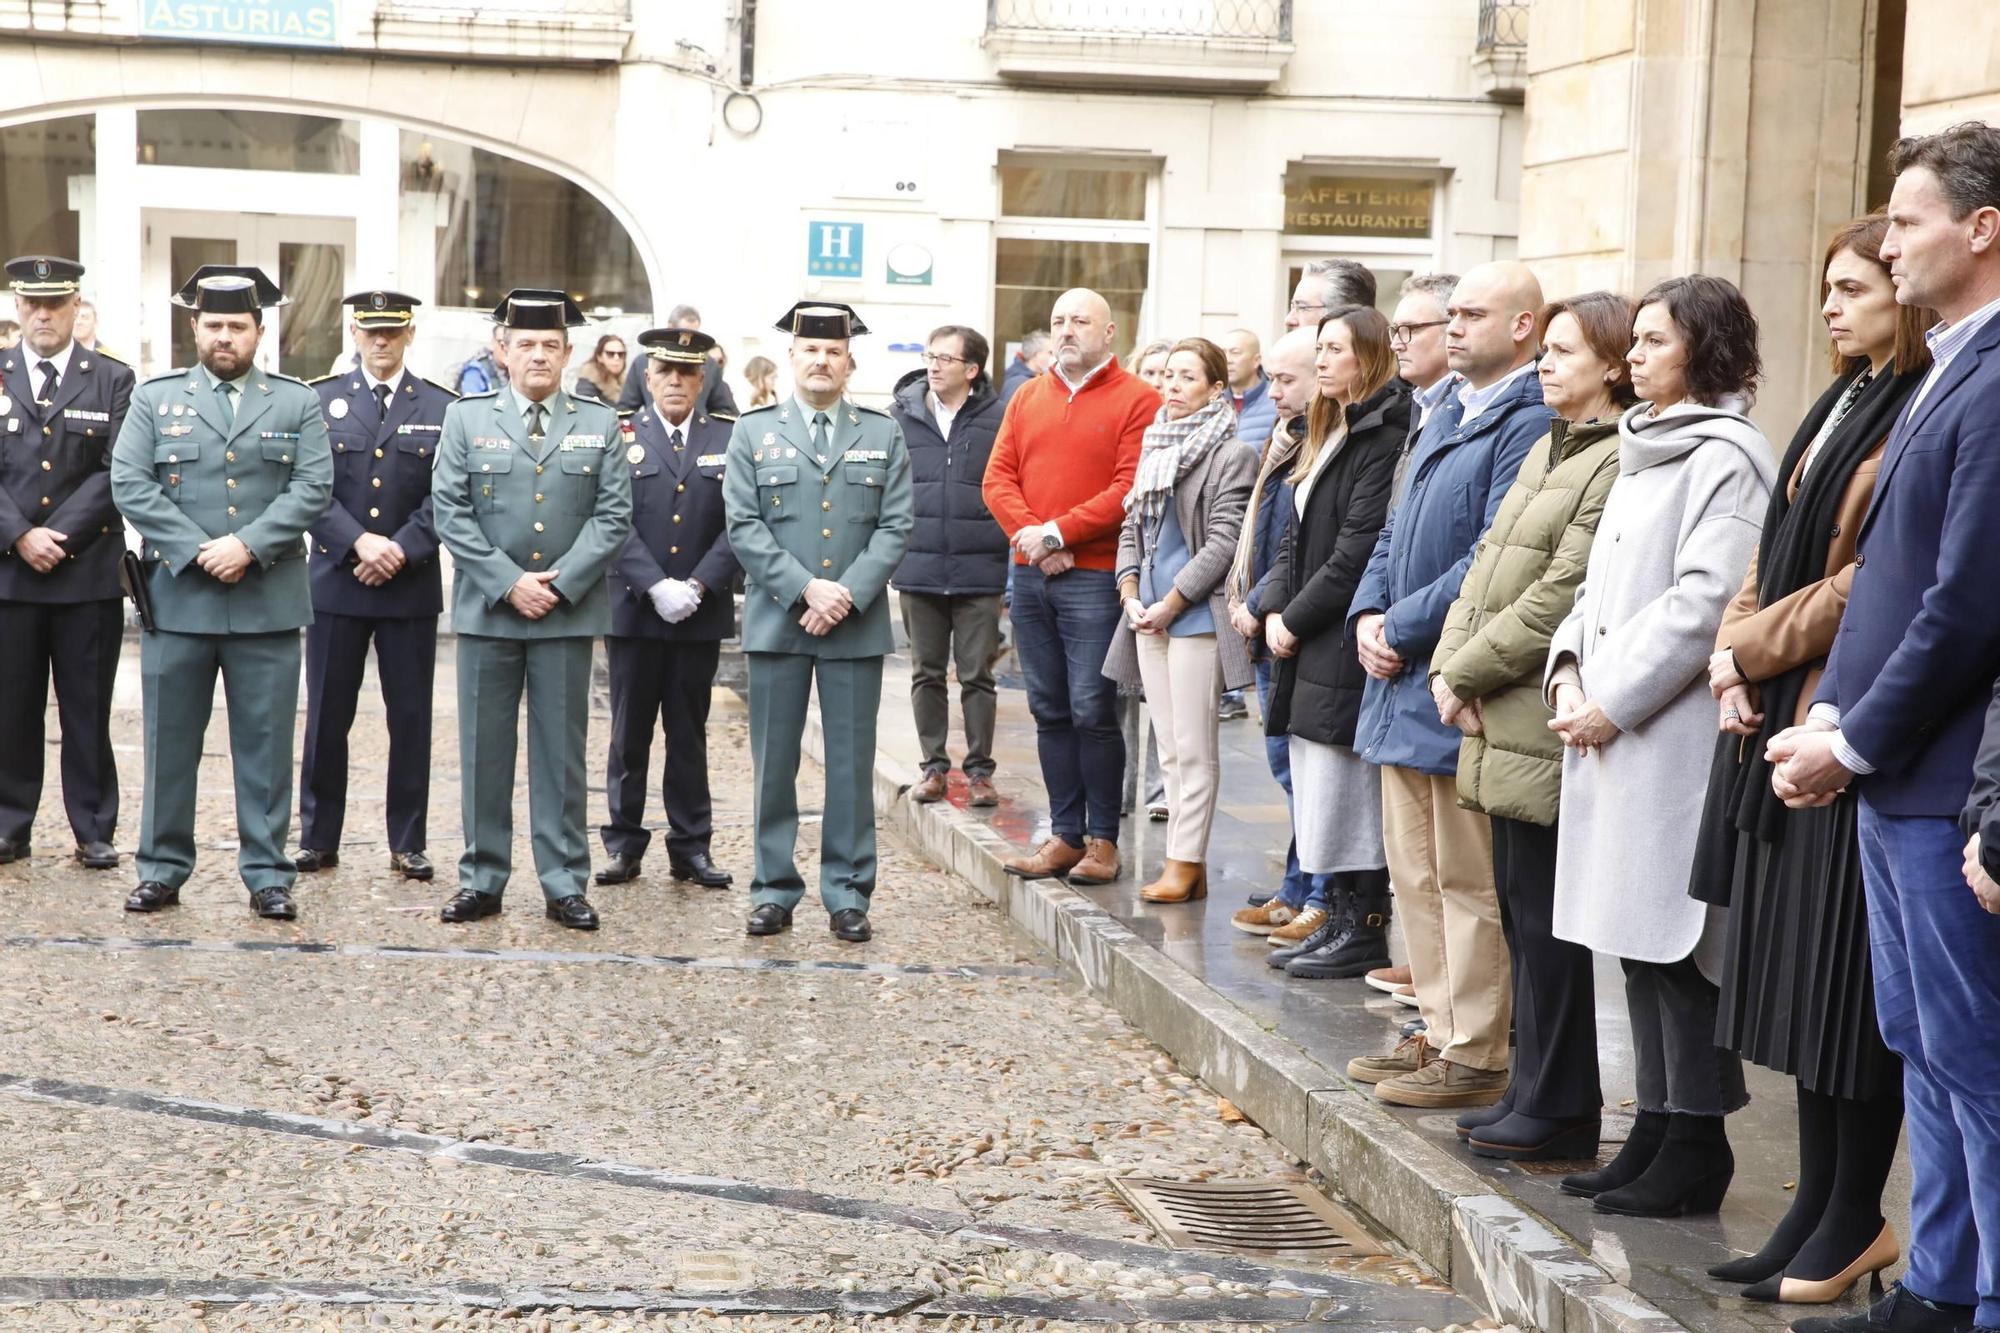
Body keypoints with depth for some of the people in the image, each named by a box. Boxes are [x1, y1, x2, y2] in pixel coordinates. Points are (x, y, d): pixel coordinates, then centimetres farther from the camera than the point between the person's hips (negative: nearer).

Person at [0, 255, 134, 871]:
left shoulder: (113, 380, 5)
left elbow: (116, 473, -3)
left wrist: (59, 536, -11)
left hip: (88, 572, -1)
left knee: (87, 707, 3)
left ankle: (94, 832, 10)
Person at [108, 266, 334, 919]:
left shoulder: (298, 404, 8)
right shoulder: (155, 398, 8)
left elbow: (313, 487, -2)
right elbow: (130, 484, -2)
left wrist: (248, 545, -15)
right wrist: (196, 552, -12)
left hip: (268, 603, 0)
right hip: (176, 598, 0)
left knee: (266, 743, 3)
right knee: (169, 741, 6)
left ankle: (268, 874, 10)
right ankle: (162, 869, 16)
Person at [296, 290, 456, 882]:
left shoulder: (441, 407, 5)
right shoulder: (319, 400, 5)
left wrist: (401, 549, -13)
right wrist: (359, 542, -15)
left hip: (411, 585, 0)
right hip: (335, 582, 0)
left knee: (411, 719, 4)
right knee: (327, 717, 5)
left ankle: (408, 844, 12)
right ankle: (318, 839, 14)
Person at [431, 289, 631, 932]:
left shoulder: (600, 424, 7)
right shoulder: (466, 418, 5)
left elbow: (612, 517, 1)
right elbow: (450, 512, -2)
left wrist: (559, 585, -10)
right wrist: (508, 583, -11)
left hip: (569, 611, 0)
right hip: (486, 609, 0)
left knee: (562, 753, 4)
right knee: (484, 751, 4)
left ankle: (564, 885, 9)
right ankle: (481, 879, 12)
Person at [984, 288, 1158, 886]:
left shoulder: (1136, 400, -2)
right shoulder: (1028, 399, 15)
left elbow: (1131, 489, -11)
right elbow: (998, 477, 10)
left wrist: (1058, 533, -13)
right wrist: (1029, 534, -7)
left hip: (1095, 576, -6)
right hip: (1030, 574, 6)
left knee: (1092, 711, -6)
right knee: (1050, 711, 8)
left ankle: (1102, 840, 3)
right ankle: (1065, 836, 15)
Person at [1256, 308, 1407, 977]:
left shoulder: (1382, 438, -14)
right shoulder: (1329, 433, 17)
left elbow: (1357, 549, -19)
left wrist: (1298, 619, -12)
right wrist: (1276, 607, 2)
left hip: (1345, 645, -10)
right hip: (1309, 644, 10)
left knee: (1347, 793, -4)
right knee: (1318, 790, 13)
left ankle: (1365, 931, 5)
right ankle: (1341, 920, 20)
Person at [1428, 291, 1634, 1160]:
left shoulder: (1619, 462, -14)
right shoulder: (1550, 448, 17)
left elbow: (1560, 598, -19)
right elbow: (1488, 562, 15)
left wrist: (1469, 671, -11)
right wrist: (1450, 665, 2)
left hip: (1547, 726, -10)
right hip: (1505, 722, 10)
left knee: (1545, 916, -3)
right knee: (1520, 908, 14)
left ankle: (1559, 1111, 5)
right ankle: (1534, 1091, 23)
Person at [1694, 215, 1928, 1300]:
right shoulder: (1841, 405, 16)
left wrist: (1760, 643, -9)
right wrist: (1732, 654, 2)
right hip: (1782, 718, 9)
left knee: (1847, 974, -1)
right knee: (1800, 967, 12)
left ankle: (1854, 1216, 11)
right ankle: (1819, 1201, 20)